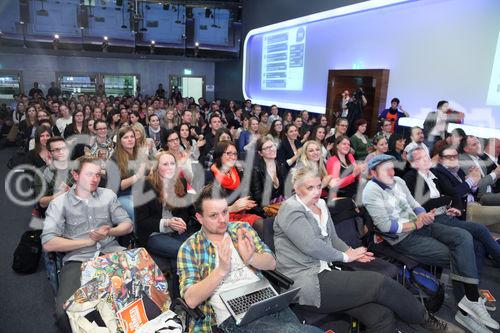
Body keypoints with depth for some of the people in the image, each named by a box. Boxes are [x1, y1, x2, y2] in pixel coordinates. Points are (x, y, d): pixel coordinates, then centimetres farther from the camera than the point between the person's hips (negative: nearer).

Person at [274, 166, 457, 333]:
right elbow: (311, 246, -19)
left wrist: (351, 252, -1)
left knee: (383, 315, -13)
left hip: (324, 272, 8)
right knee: (379, 283, -14)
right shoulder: (291, 210, -10)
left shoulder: (320, 204, 17)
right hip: (306, 283, -8)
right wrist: (345, 256, -6)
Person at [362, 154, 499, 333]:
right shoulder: (372, 190, -15)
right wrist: (415, 224, -12)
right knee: (457, 258, -15)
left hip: (419, 225, 8)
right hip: (403, 238, -7)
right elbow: (384, 225, -19)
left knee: (463, 236, -14)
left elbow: (414, 204, 16)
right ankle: (468, 307, 1)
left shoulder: (398, 181, 10)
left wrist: (423, 215, -8)